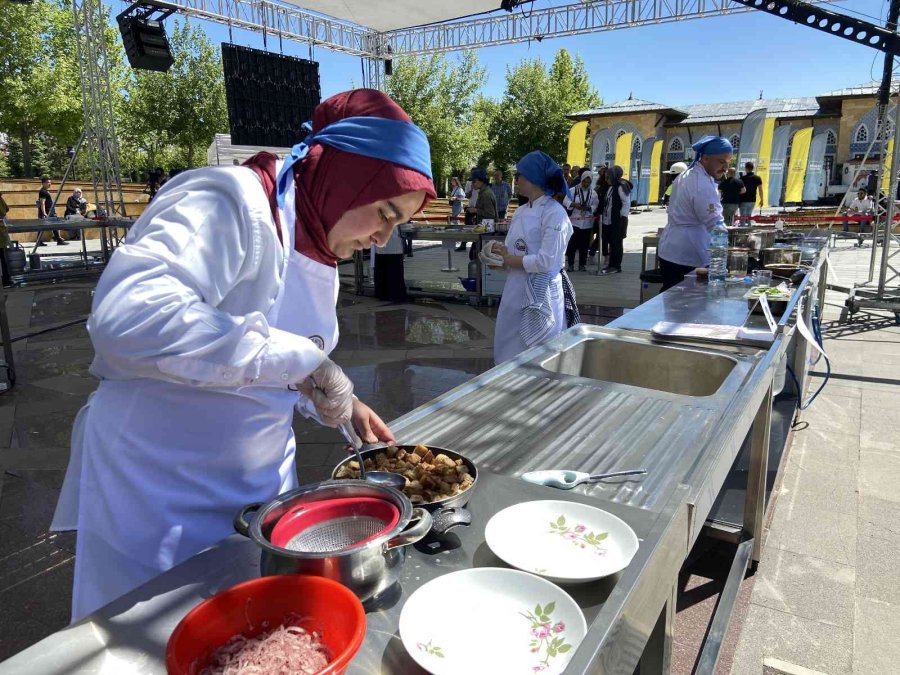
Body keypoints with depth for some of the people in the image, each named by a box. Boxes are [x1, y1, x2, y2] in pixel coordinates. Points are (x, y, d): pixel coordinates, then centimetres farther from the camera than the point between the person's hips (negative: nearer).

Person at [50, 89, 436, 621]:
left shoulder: (315, 244, 6)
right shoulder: (231, 204, -22)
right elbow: (127, 313, -39)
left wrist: (342, 404, 1)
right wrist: (298, 358, -36)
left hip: (261, 485, 8)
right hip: (160, 495, -8)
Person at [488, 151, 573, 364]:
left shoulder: (554, 213, -14)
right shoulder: (521, 212, 10)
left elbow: (546, 261, -21)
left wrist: (508, 259, -13)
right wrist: (499, 254, -6)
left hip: (540, 294, -8)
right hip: (515, 290, 8)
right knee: (509, 350, 16)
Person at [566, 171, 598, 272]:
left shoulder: (593, 193, 7)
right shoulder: (573, 190, -1)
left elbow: (596, 206, 3)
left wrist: (589, 208, -16)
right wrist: (573, 204, -20)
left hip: (587, 223, 2)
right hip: (574, 221, -2)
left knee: (584, 244, 4)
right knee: (572, 243, -2)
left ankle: (582, 264, 14)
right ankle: (570, 263, 9)